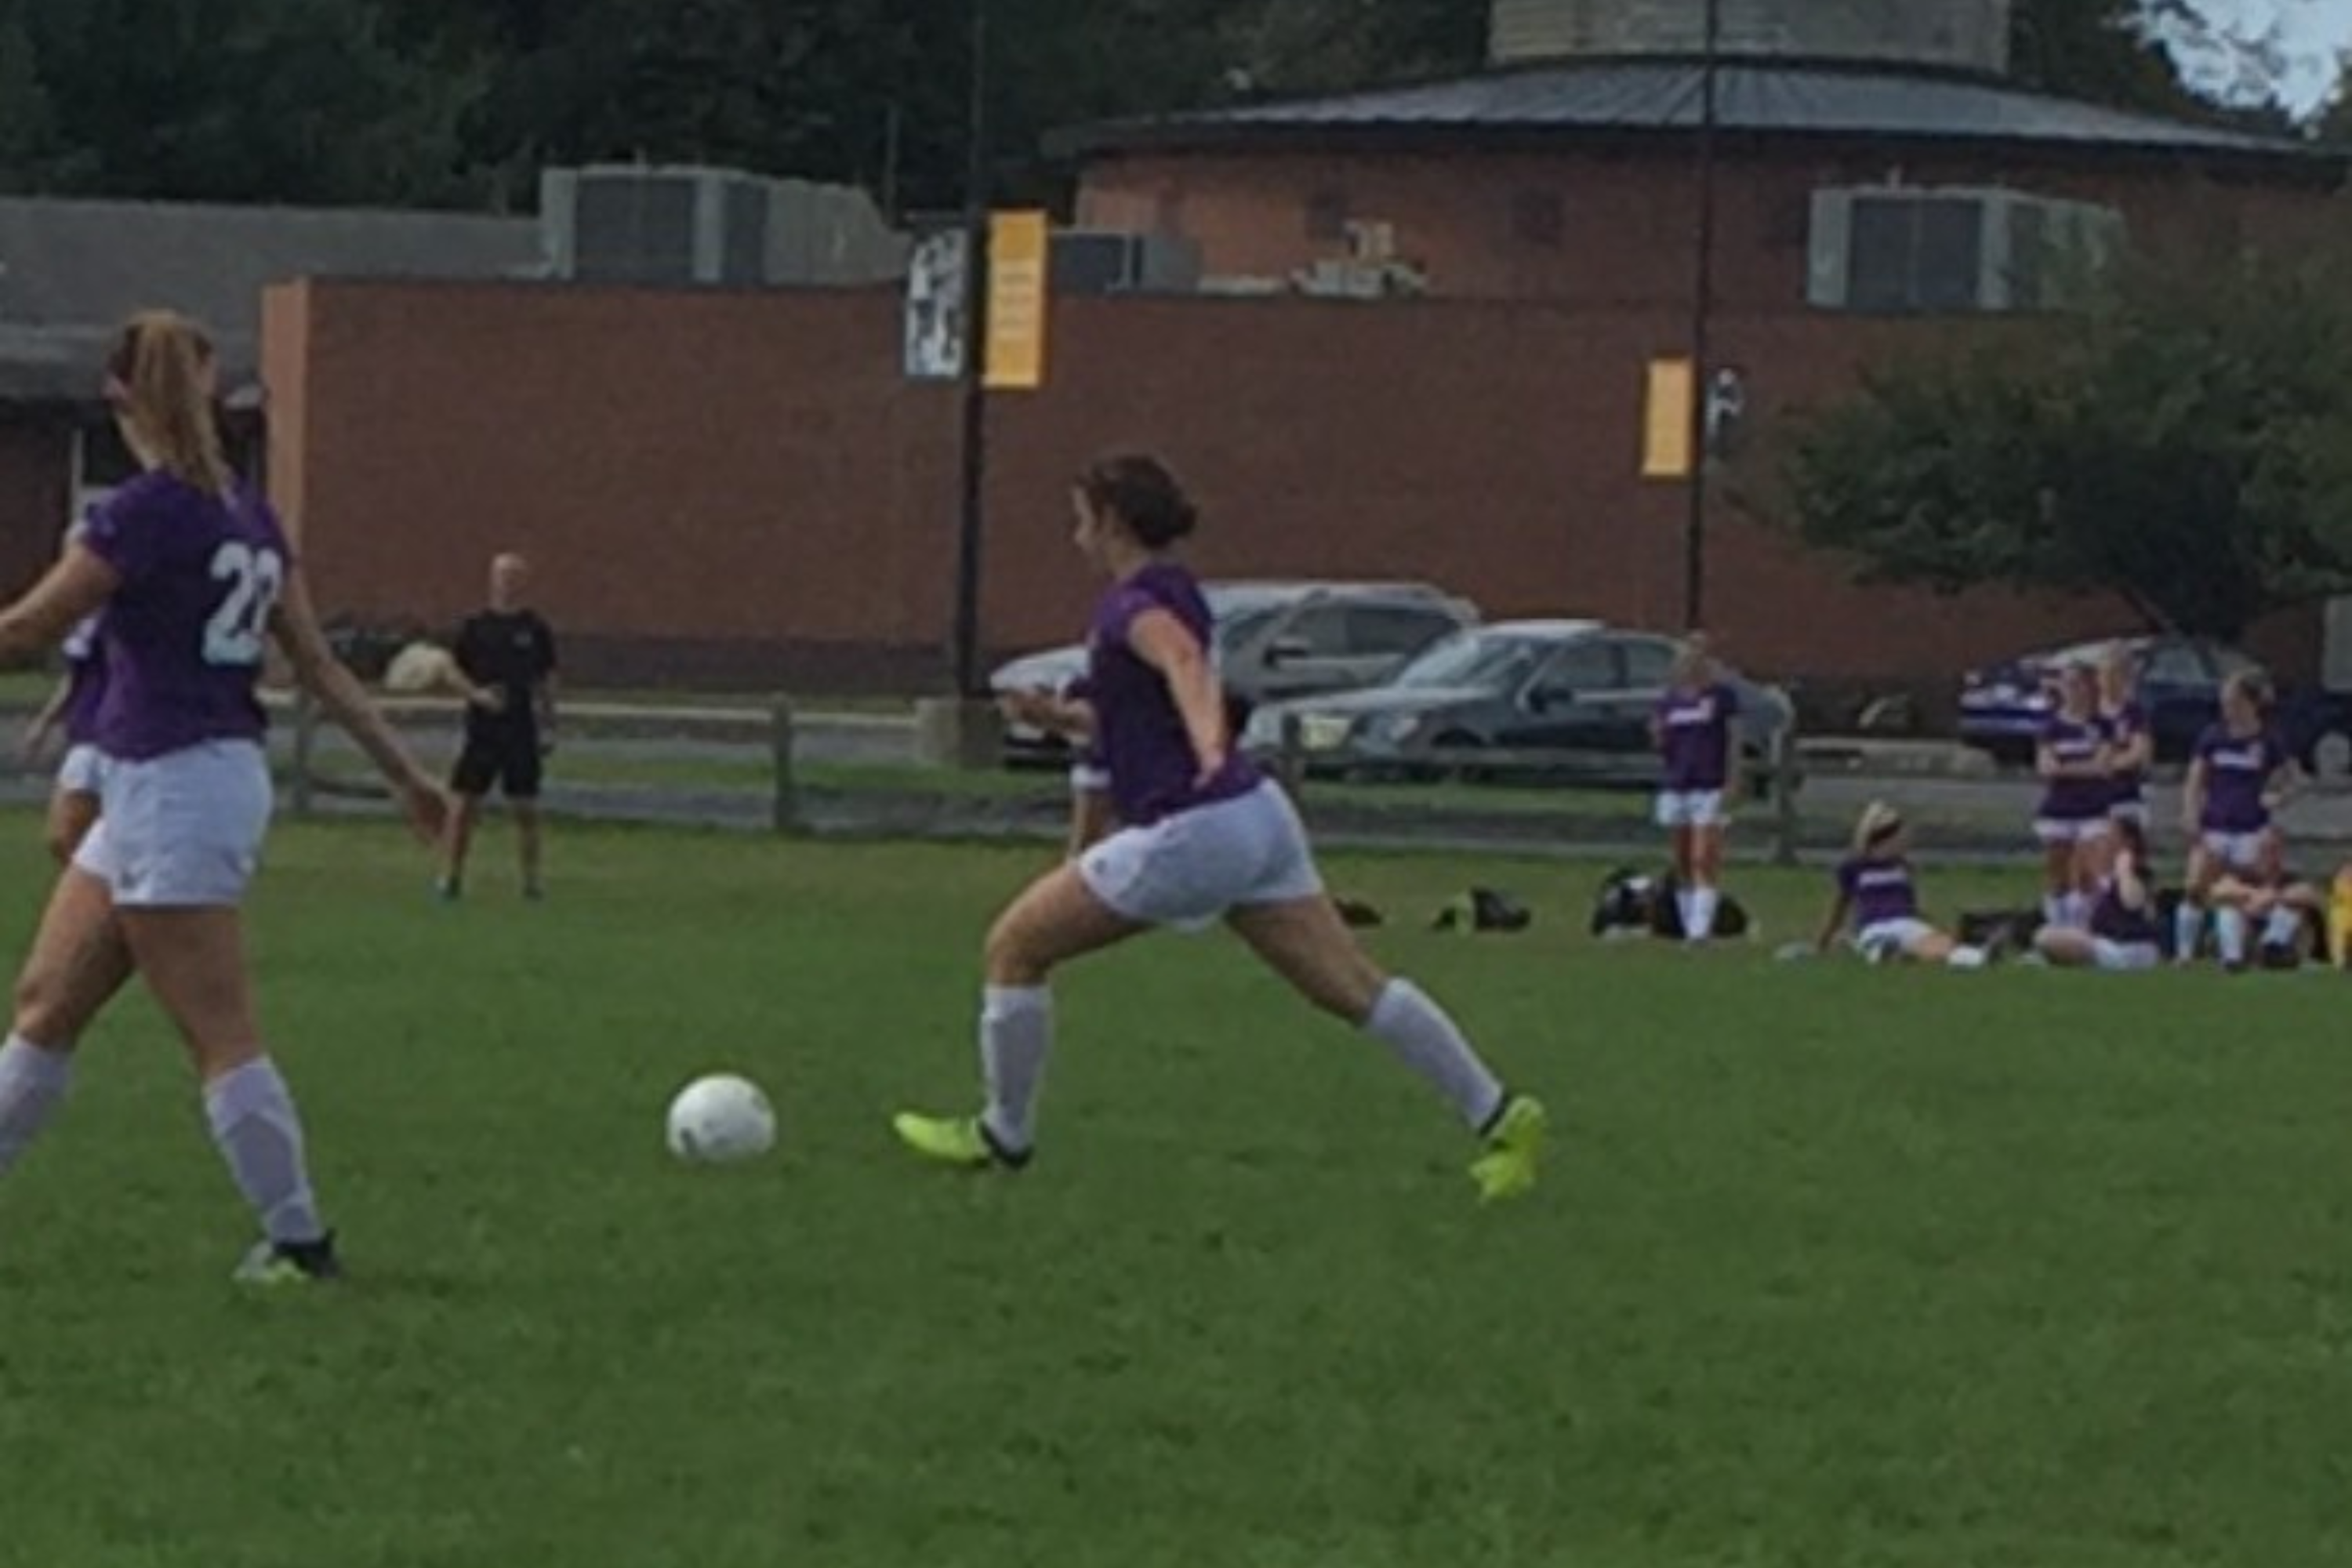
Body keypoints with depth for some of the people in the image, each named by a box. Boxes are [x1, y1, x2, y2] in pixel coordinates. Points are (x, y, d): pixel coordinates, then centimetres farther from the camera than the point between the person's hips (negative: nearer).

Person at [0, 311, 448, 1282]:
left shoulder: (146, 512, -16)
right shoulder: (247, 517, 8)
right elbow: (318, 665, 11)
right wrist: (402, 771, 17)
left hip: (174, 791, -9)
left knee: (219, 1035, -4)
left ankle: (300, 1240, 0)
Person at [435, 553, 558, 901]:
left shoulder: (536, 630, 5)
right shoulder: (476, 627, 3)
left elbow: (547, 680, 10)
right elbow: (452, 671, 6)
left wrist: (548, 725, 4)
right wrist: (477, 694, -11)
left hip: (522, 731, 0)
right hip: (482, 727, 0)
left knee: (526, 808, 1)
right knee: (466, 804, -3)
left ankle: (532, 879, 11)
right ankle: (451, 877, 3)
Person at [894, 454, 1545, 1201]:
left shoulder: (1134, 605, -10)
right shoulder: (1172, 595, 19)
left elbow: (1183, 663, -34)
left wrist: (1209, 748, -52)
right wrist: (1068, 717, 20)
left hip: (1190, 830, -9)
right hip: (1255, 816, 9)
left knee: (1014, 946, 4)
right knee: (1356, 989, 5)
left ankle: (1004, 1133, 13)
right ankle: (1497, 1116, -2)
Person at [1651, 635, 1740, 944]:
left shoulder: (1722, 694, -1)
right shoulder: (1670, 698, 12)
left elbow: (1733, 739, -1)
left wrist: (1732, 782, -7)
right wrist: (1657, 734, -3)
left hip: (1709, 787, -5)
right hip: (1675, 787, 5)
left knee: (1704, 860, -12)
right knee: (1682, 864, 6)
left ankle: (1701, 929, -16)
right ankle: (1689, 927, 11)